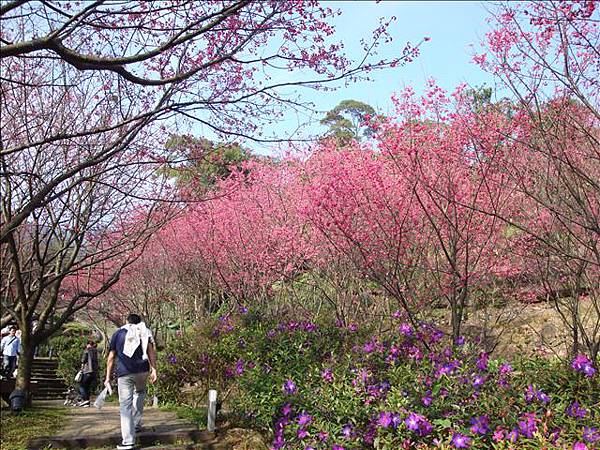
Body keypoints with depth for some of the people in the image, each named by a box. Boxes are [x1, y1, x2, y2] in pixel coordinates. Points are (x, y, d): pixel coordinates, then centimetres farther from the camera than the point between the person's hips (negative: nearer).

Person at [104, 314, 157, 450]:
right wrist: (154, 369, -2)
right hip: (142, 371, 2)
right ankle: (136, 424, 29)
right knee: (140, 392, 31)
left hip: (124, 373, -1)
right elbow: (151, 351, 1)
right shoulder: (144, 332, 14)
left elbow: (111, 357, 11)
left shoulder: (118, 333, 15)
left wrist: (108, 377, 13)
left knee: (125, 406, 0)